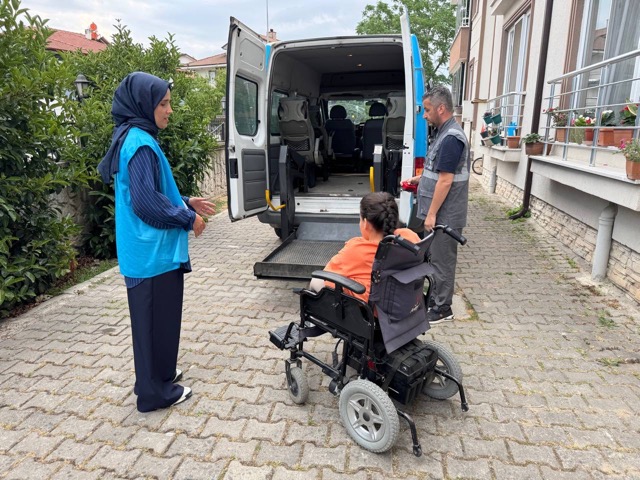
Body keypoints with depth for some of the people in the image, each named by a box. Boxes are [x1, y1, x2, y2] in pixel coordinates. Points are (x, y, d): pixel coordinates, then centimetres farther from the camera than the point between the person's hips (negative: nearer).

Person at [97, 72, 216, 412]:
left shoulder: (135, 139, 13)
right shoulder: (140, 143, -18)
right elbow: (146, 202, -23)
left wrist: (187, 203, 13)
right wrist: (188, 219, -12)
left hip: (150, 249, 10)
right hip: (152, 251, -10)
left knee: (156, 318, 20)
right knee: (155, 320, 3)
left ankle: (157, 375, 37)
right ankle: (154, 392, 19)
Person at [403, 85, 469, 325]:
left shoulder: (451, 138, -20)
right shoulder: (443, 133, 12)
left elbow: (446, 180, -23)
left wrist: (431, 214, -20)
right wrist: (419, 178, 17)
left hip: (445, 215, -10)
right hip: (440, 213, 10)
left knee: (442, 261, 1)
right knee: (436, 258, 18)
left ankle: (442, 308, 13)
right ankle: (434, 299, 31)